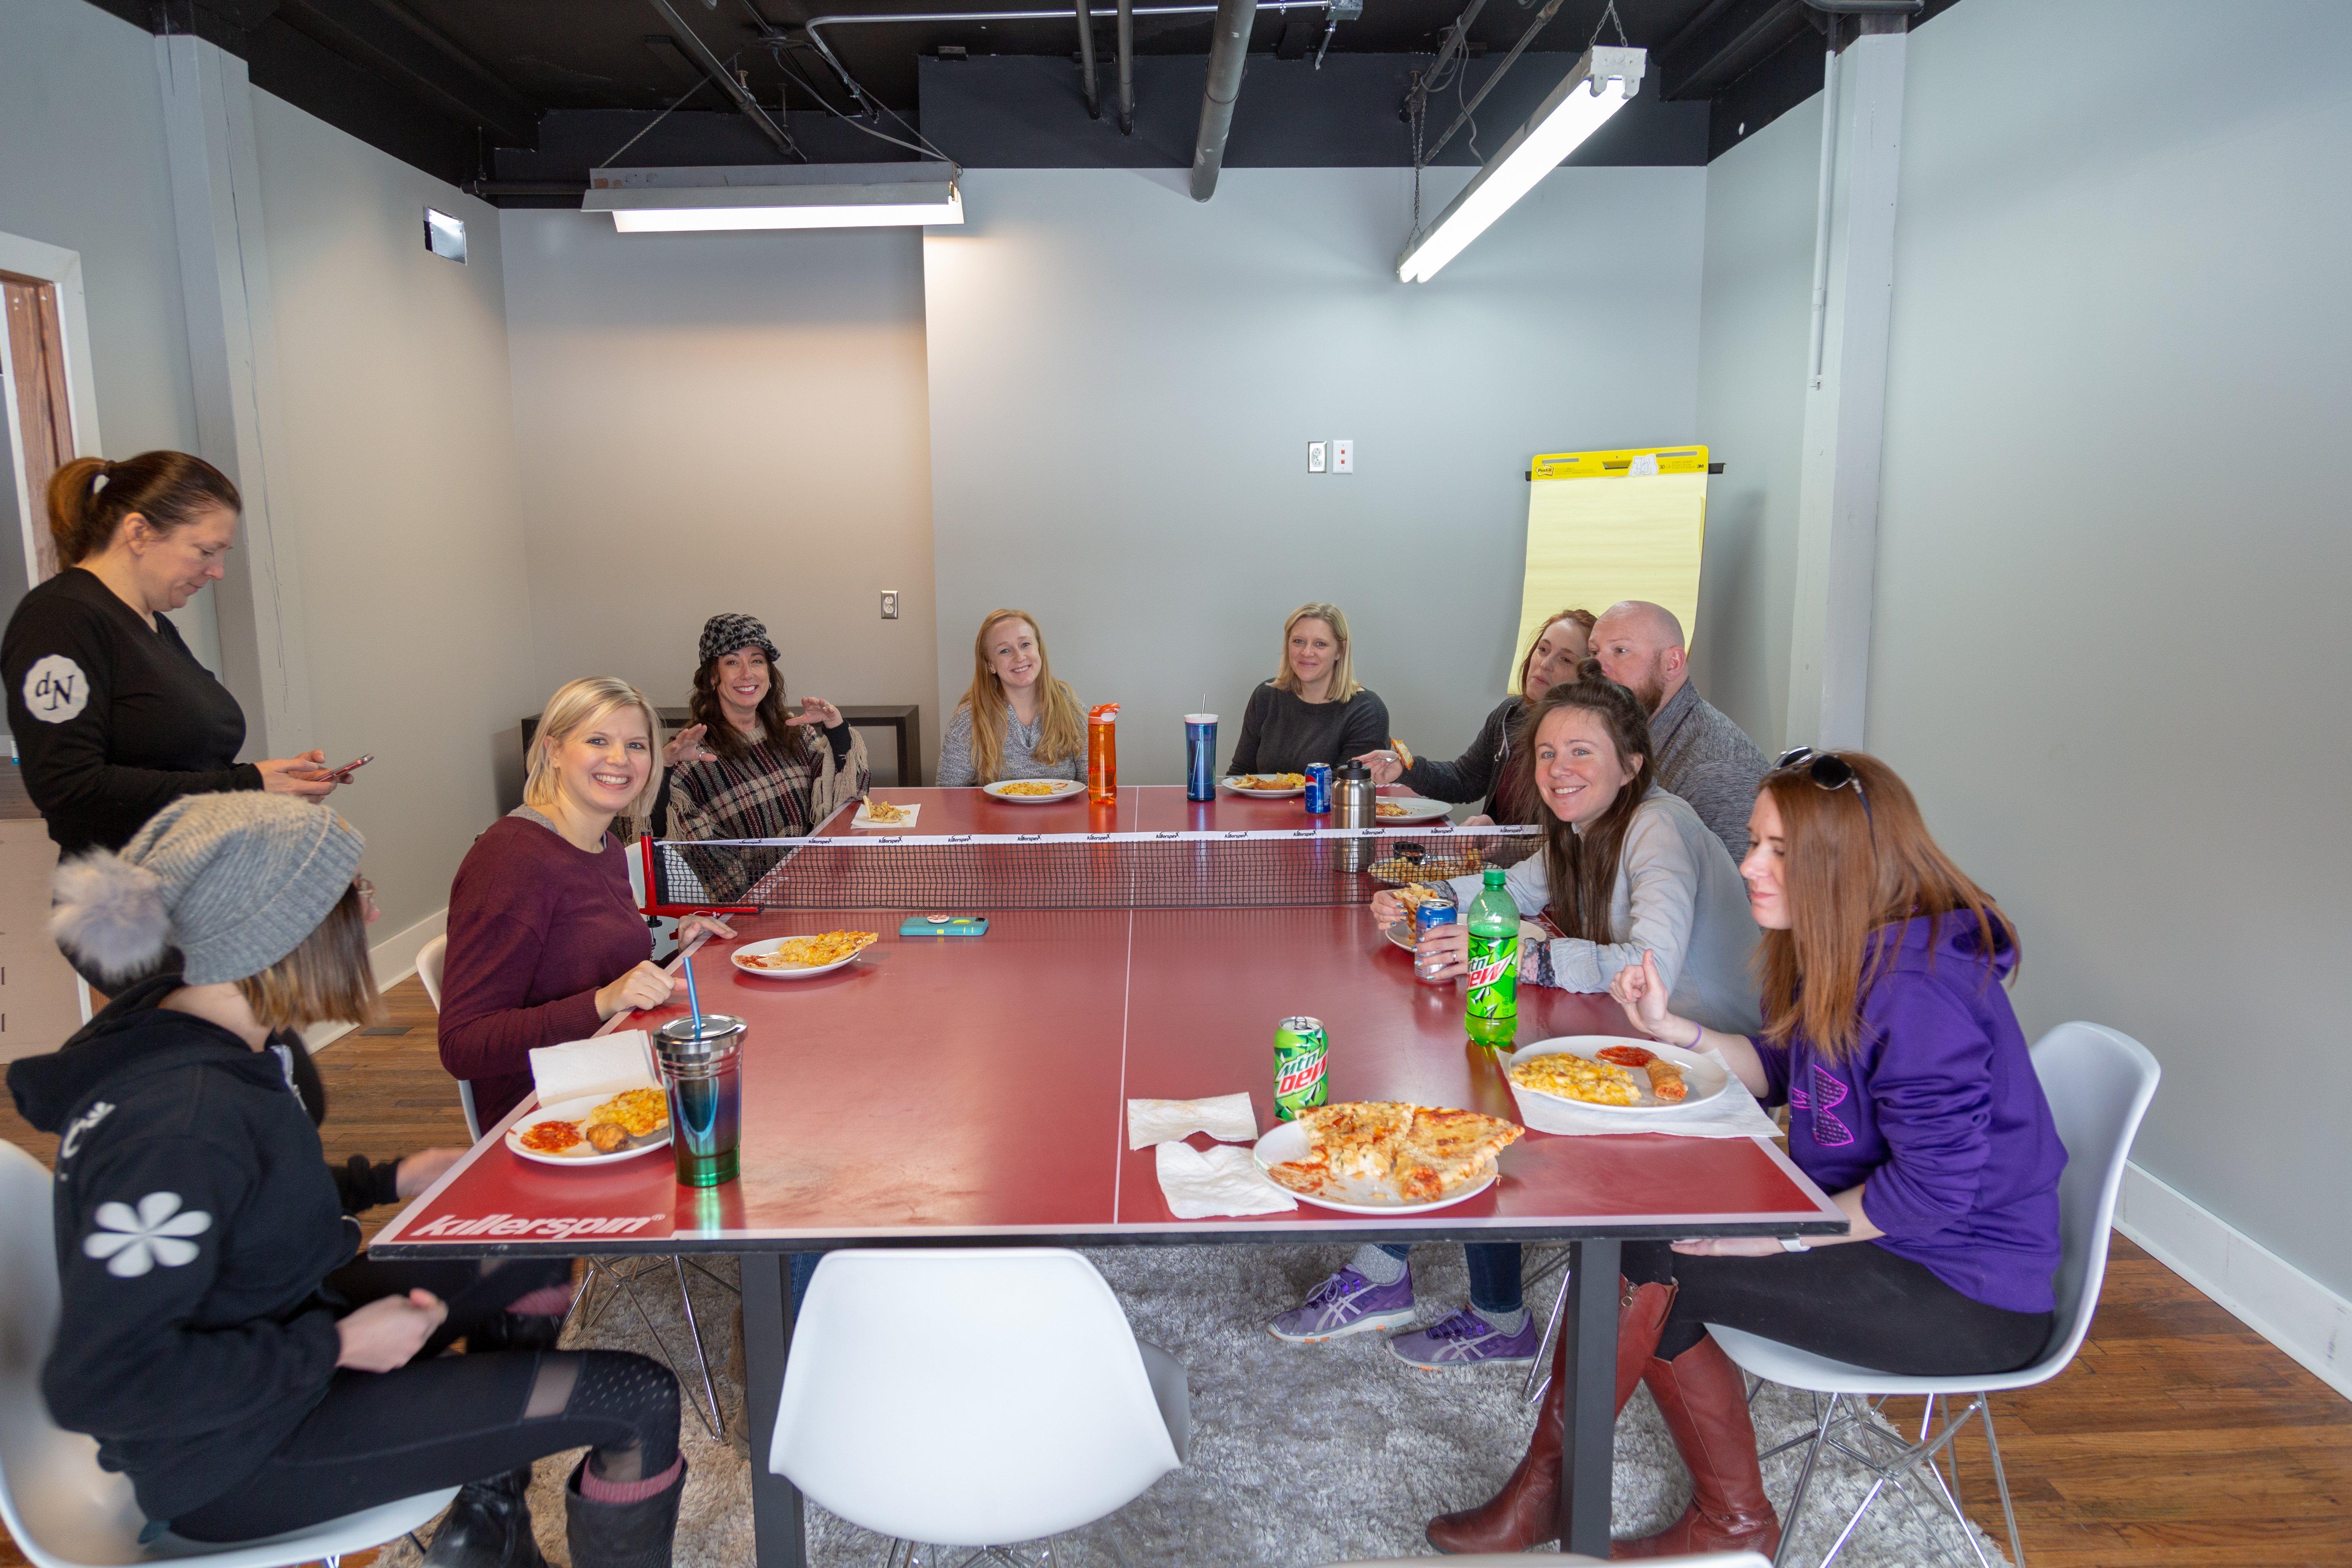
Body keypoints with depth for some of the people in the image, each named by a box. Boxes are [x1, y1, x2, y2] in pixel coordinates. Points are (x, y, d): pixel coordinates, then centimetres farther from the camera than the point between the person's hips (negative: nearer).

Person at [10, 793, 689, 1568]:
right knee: (640, 1401, -14)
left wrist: (384, 1182, 6)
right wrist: (337, 1348, -23)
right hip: (232, 1458, -10)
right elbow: (96, 1385, -29)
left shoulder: (220, 1043, -2)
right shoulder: (183, 1120, -32)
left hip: (276, 1337, 10)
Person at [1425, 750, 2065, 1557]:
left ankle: (1541, 1496, 8)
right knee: (1648, 1230, 3)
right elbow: (1778, 1070, 12)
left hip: (1963, 1304, -10)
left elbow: (1936, 1185, -26)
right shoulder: (1842, 952, 4)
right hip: (1881, 1241, 10)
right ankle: (1733, 1523, 15)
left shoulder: (1920, 987, -26)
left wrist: (1776, 1236, -19)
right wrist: (1671, 1029, -4)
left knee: (1641, 1260, -16)